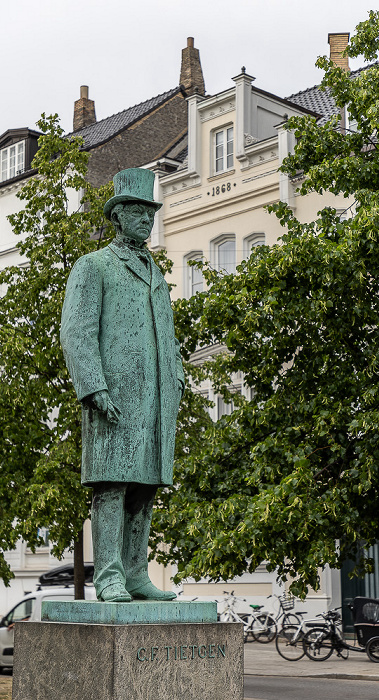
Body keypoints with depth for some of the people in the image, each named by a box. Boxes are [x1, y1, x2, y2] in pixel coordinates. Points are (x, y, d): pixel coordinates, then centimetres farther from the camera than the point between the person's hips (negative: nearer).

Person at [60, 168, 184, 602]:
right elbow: (76, 333, -7)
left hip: (156, 398, 7)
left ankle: (135, 575, 8)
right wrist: (95, 389, -18)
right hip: (115, 394, -6)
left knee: (145, 486, 4)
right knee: (111, 482, -9)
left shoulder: (155, 276, 25)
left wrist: (176, 389, 13)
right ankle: (108, 578, -8)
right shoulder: (92, 267, 3)